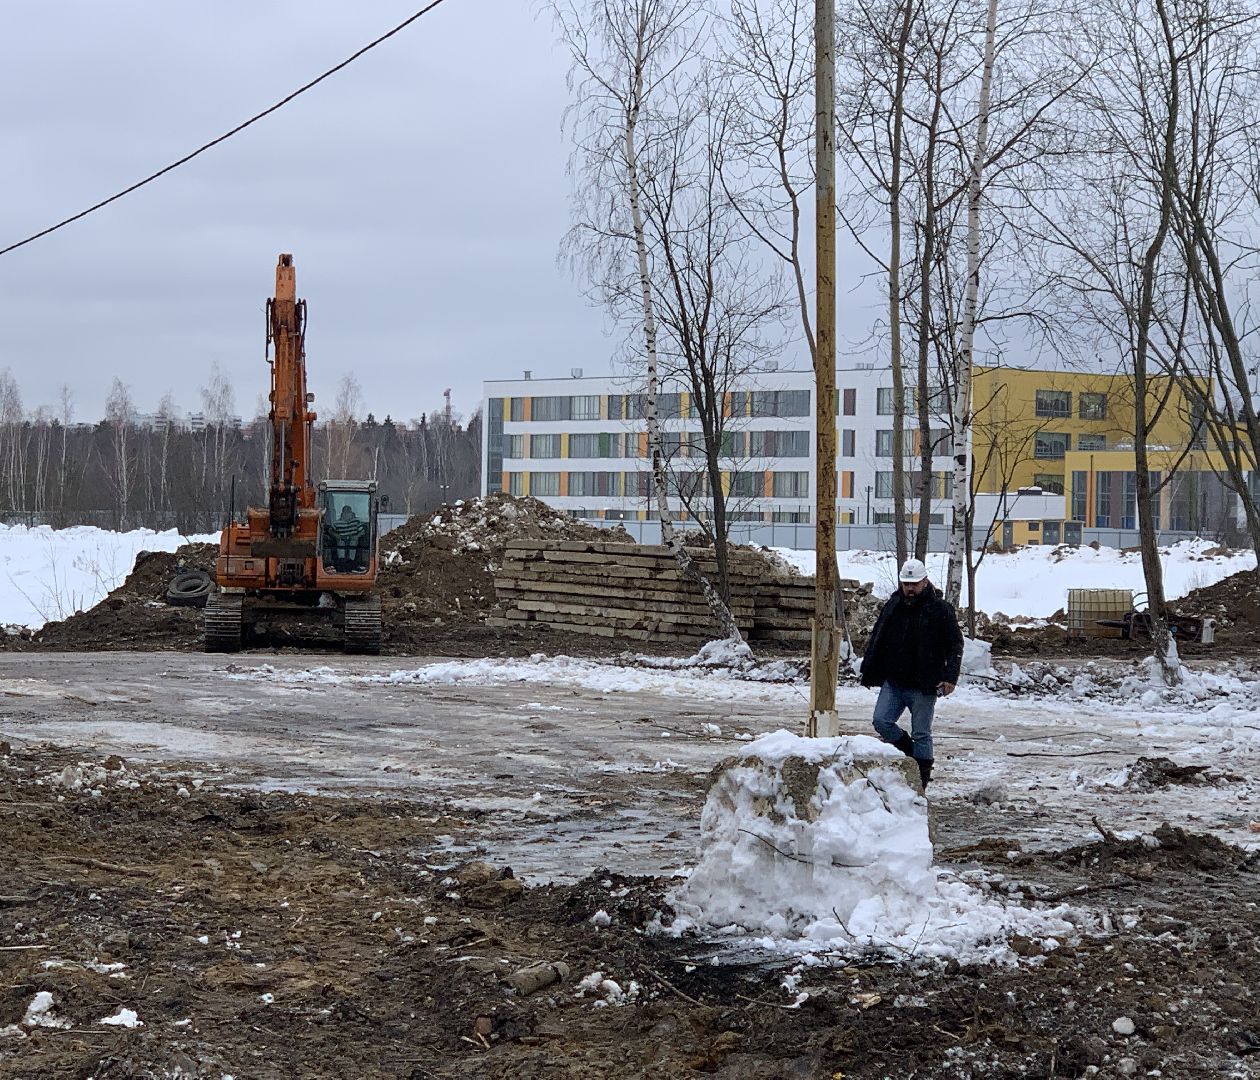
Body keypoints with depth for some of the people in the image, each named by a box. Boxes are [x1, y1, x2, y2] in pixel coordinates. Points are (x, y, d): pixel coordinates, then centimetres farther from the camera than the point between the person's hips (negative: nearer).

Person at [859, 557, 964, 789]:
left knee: (921, 734, 1)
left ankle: (921, 779, 10)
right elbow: (876, 639, 17)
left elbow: (955, 644, -4)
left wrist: (950, 677, -13)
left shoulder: (940, 609, -5)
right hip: (893, 682, 5)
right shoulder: (893, 605, 9)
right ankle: (910, 753, 18)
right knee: (882, 722, -3)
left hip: (923, 686, -5)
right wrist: (868, 671, 13)